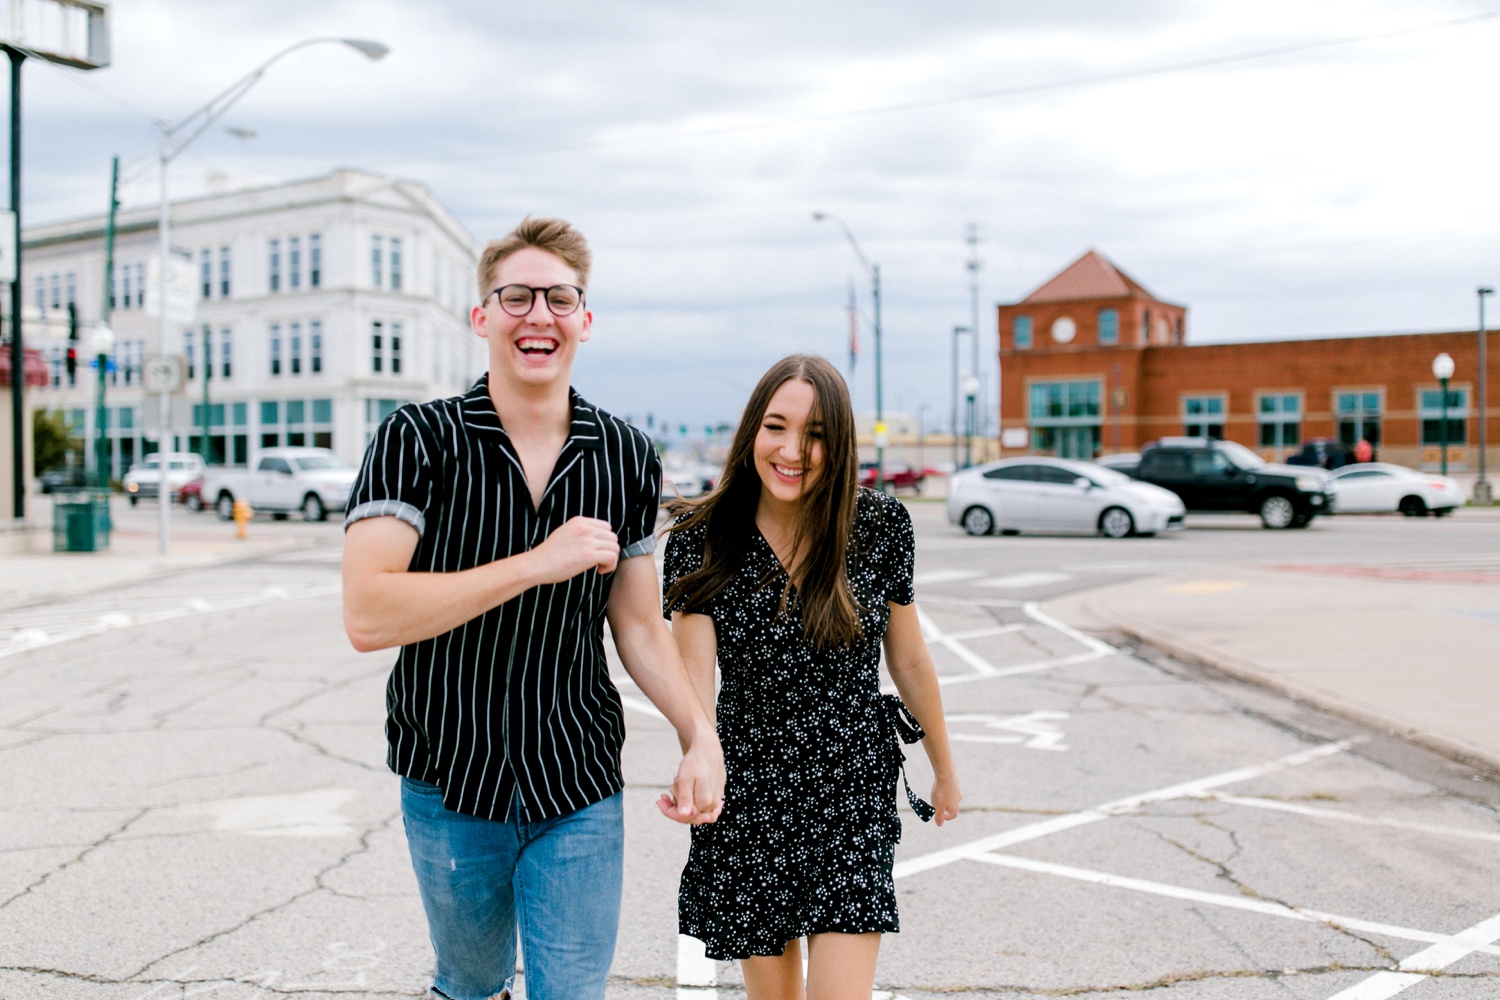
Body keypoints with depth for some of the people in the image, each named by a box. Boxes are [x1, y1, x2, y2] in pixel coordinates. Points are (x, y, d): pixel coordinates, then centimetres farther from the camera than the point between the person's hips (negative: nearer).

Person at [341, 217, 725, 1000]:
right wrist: (537, 564, -26)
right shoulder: (418, 439, -11)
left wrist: (700, 734, -6)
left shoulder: (625, 457, 0)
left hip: (580, 795, 1)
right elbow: (367, 616, -22)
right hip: (450, 791, -1)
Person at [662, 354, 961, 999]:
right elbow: (694, 669, -15)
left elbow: (910, 661, 6)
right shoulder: (702, 539, -8)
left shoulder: (880, 527, -5)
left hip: (854, 792, 0)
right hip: (749, 793, 0)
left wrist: (945, 771, 16)